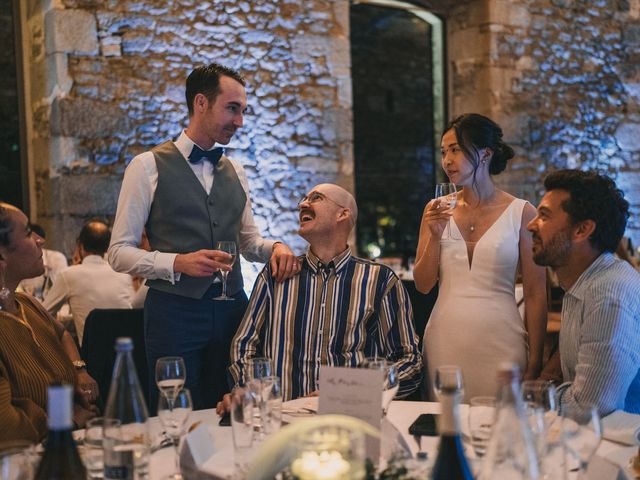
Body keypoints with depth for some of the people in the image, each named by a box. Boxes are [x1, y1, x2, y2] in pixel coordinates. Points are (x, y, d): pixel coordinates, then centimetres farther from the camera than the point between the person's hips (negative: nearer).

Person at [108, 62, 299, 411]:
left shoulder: (235, 172, 13)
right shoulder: (149, 167, -4)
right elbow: (119, 252, -6)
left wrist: (275, 247, -1)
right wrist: (179, 262, -21)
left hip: (232, 307, 5)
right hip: (174, 310, -5)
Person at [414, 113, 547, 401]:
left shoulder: (521, 213, -4)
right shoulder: (437, 210, 5)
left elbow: (535, 294, -2)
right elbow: (423, 285, 5)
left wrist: (534, 363, -5)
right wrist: (435, 236, -9)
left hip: (500, 341, -2)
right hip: (445, 341, 2)